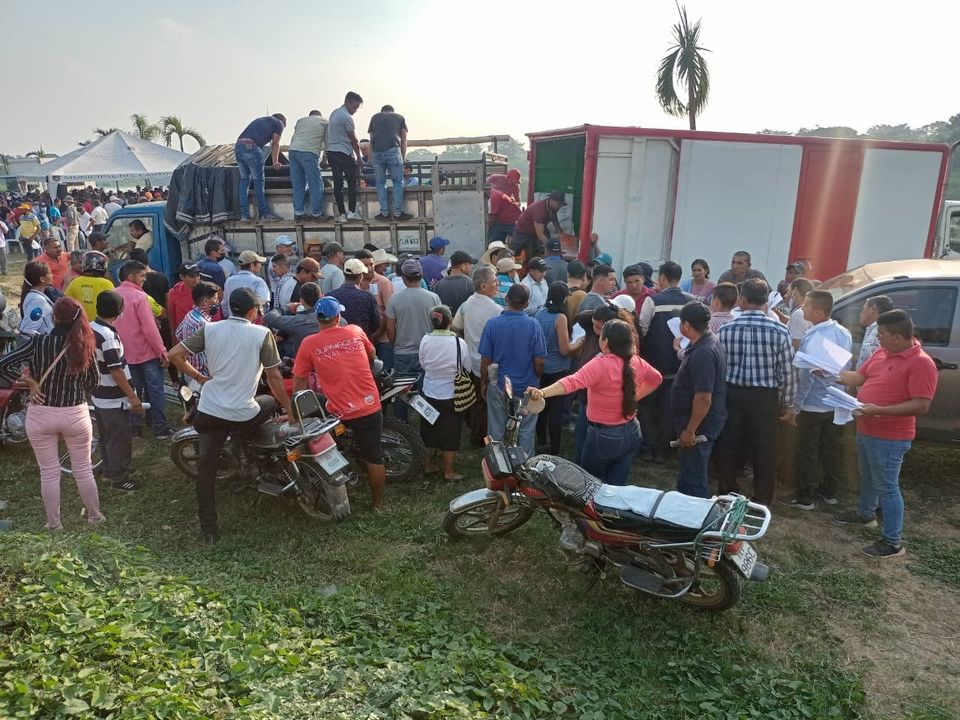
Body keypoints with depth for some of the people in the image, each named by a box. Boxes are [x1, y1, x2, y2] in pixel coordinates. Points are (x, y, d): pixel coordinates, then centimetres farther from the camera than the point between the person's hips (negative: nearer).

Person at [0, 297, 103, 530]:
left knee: (49, 472, 13)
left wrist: (30, 383, -7)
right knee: (83, 469, 15)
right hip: (76, 414, 1)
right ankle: (94, 516, 28)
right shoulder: (83, 346, -9)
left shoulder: (38, 342, -14)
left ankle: (54, 523, 24)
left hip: (40, 415, -1)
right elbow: (92, 381, 2)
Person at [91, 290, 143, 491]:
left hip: (98, 395, 9)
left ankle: (109, 472, 32)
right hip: (114, 399, -9)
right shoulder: (108, 335, -24)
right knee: (120, 438, 3)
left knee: (106, 436, 20)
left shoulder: (91, 328, 4)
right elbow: (116, 371, -23)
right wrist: (133, 397, -17)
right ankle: (119, 477, 13)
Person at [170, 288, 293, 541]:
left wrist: (200, 378, 12)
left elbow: (174, 354, 0)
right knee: (272, 401, 28)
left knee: (207, 467, 13)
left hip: (209, 412, 3)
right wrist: (289, 411, 7)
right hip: (243, 416, -3)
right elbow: (274, 377, -4)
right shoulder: (262, 334, -5)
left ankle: (208, 527, 17)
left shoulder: (209, 329, 3)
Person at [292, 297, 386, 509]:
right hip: (370, 407, 2)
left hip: (339, 413, -2)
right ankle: (378, 503, 24)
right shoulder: (355, 332, 2)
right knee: (374, 458, 12)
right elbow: (372, 354, 22)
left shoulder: (309, 344, -5)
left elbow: (299, 382, 1)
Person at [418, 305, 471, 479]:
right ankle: (449, 472, 21)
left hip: (429, 394, 3)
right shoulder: (459, 343, -20)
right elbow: (467, 368, -8)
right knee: (450, 434, 11)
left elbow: (423, 364, 0)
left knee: (430, 430, 20)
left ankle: (429, 465, 34)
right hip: (451, 396, -3)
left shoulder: (425, 340, -13)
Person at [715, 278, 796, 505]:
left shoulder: (726, 330, -6)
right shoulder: (779, 331, -9)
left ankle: (726, 496, 25)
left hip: (732, 394, 1)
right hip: (765, 398, -1)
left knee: (728, 448, 12)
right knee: (764, 451, 11)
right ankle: (762, 502, 21)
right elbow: (787, 372, -6)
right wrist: (788, 404, 5)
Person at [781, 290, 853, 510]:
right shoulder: (844, 333, 2)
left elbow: (807, 376, -22)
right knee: (831, 449, 17)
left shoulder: (814, 337, -23)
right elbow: (845, 366, 12)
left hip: (813, 405, -8)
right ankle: (830, 492, 29)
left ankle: (805, 498, 12)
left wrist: (797, 404, -15)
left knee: (807, 453, 3)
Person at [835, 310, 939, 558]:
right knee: (867, 476, 25)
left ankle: (892, 543, 10)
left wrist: (878, 410, -31)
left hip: (890, 438, -9)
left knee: (887, 487, -1)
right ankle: (865, 514, 47)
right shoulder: (881, 353, 5)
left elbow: (922, 406, -25)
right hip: (866, 430, 9)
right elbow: (858, 377, 15)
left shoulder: (921, 363, -21)